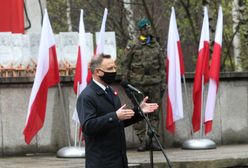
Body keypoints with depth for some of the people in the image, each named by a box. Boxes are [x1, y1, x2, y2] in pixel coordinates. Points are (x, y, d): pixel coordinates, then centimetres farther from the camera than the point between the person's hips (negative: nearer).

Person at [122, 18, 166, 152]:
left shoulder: (156, 46, 11)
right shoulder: (133, 46, 2)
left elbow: (162, 66, 14)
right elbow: (125, 65, 2)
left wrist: (163, 83, 8)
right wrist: (126, 83, -3)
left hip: (154, 83, 2)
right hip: (138, 84, -2)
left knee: (154, 113, 2)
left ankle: (154, 140, 6)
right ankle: (142, 141, 3)